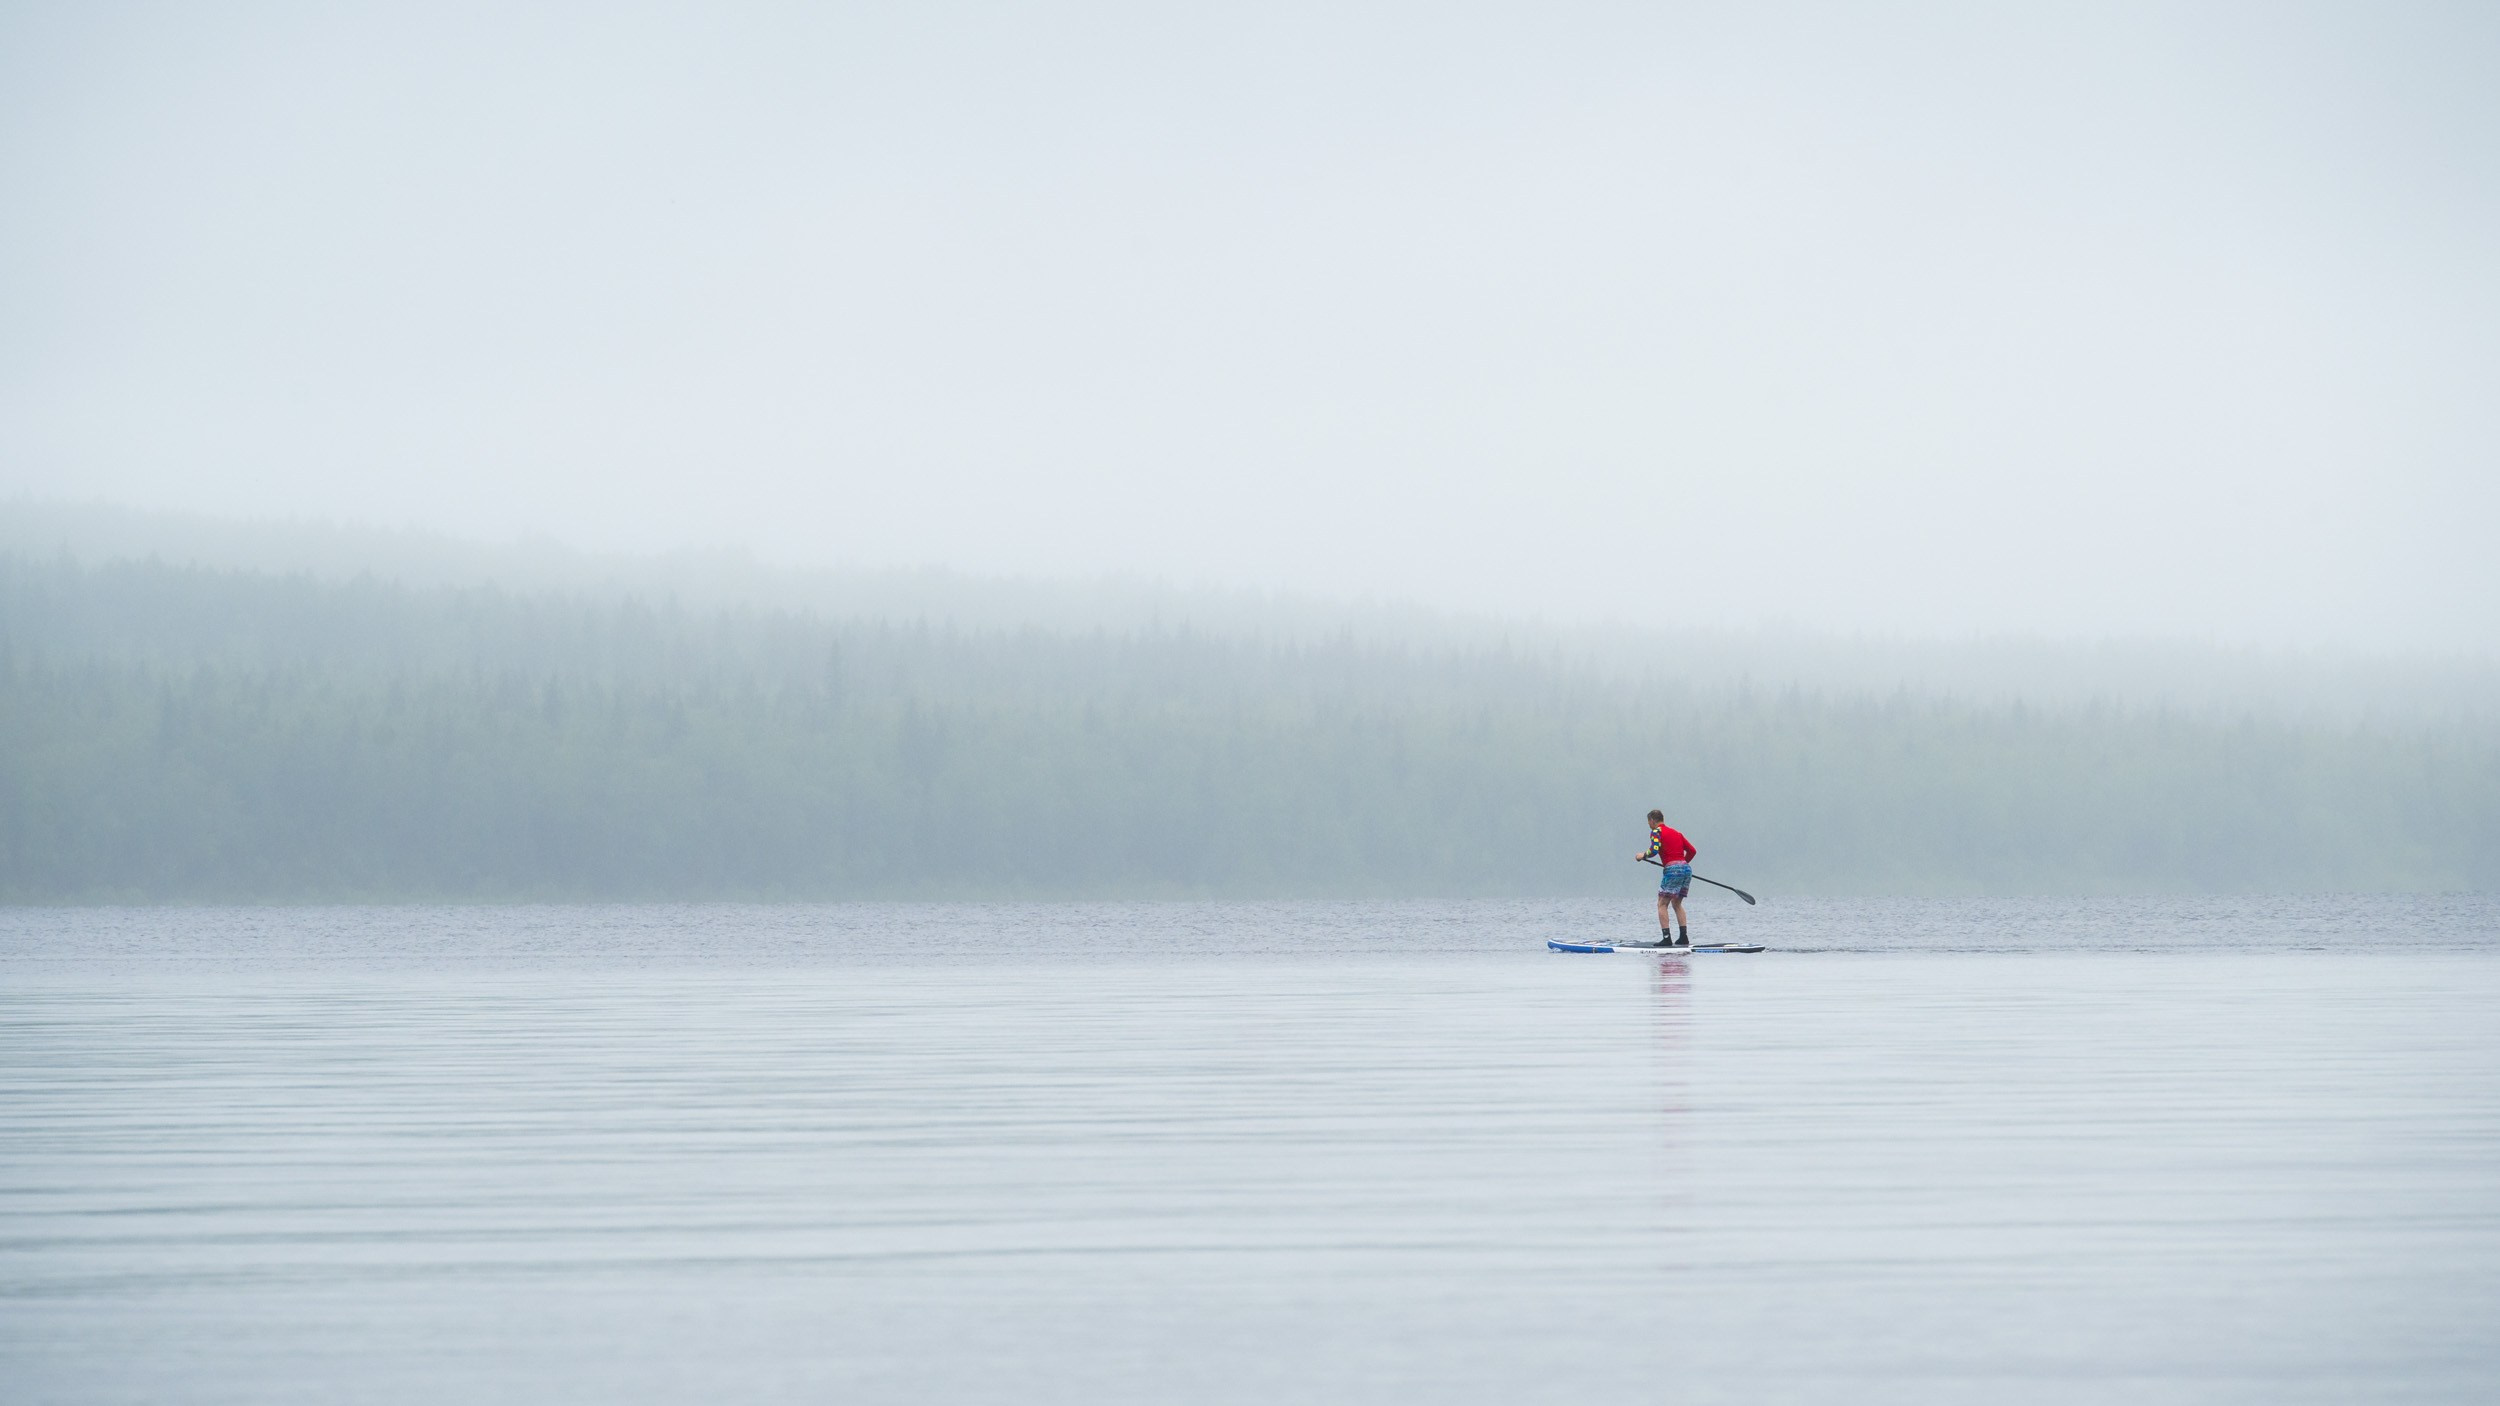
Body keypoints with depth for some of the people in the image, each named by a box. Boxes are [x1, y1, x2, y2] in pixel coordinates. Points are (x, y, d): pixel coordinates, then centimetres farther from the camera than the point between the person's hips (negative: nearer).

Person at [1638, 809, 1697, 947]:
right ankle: (1684, 937, 11)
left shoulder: (1656, 832, 1)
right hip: (1686, 869, 7)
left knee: (1662, 904, -2)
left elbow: (1654, 850, -15)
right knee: (1677, 904, 18)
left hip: (1672, 870, -7)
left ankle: (1666, 938, -13)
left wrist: (1643, 855, 4)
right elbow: (1692, 851, 20)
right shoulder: (1676, 832, 22)